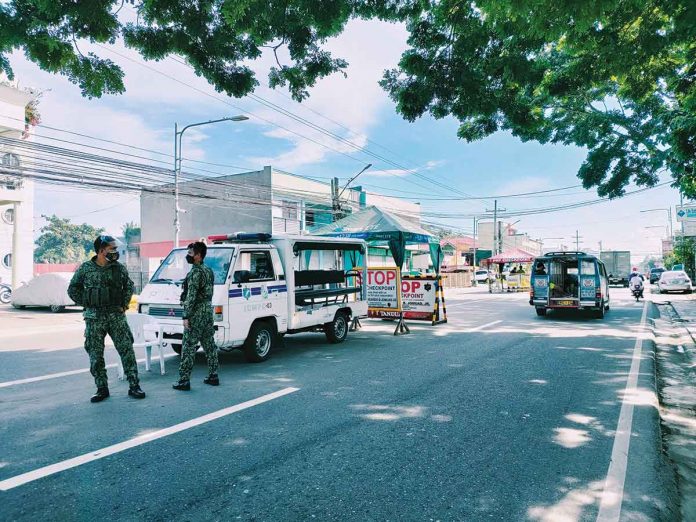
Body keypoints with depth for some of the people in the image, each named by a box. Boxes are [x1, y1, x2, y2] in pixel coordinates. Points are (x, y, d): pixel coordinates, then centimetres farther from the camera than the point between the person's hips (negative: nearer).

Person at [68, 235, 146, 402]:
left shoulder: (119, 268, 2)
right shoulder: (85, 268, -1)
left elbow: (129, 286, 17)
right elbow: (73, 289, 8)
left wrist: (124, 305, 8)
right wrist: (86, 305, 1)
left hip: (117, 316, 1)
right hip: (94, 318, 0)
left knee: (127, 351, -2)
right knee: (95, 356, 5)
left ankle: (134, 386, 5)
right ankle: (102, 389, 18)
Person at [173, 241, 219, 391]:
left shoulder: (195, 272, -15)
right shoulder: (209, 271, 14)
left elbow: (191, 296, -19)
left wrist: (186, 316, -18)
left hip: (196, 313, -9)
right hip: (208, 311, 9)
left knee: (188, 347, -4)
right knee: (209, 345, 13)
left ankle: (184, 381, -1)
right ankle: (213, 376, 18)